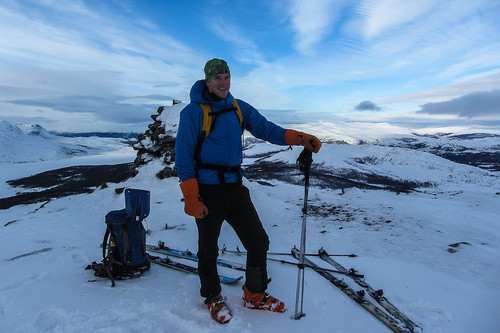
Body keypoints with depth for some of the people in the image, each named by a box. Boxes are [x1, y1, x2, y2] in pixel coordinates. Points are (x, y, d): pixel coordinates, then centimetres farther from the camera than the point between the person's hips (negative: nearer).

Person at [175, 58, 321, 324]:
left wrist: (299, 138, -12)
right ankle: (213, 298, 37)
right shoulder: (193, 112, -7)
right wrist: (191, 198, -15)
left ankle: (255, 295, 29)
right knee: (208, 249, 11)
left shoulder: (239, 108, 8)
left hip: (234, 187, 5)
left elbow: (265, 128, 4)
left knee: (258, 242, 6)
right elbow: (183, 157, -9)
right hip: (207, 190, -4)